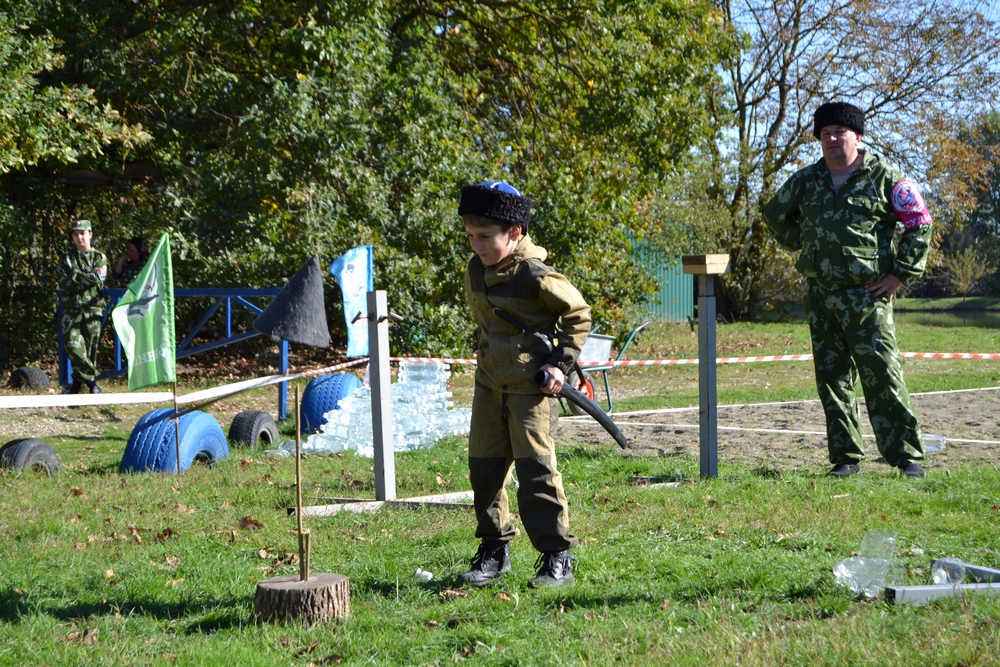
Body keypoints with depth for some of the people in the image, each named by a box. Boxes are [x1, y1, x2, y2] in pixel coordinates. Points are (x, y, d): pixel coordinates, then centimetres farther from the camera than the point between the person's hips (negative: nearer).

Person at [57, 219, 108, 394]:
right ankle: (91, 381, -2)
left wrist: (76, 277, -7)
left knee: (90, 349, 0)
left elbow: (99, 280, -7)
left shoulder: (99, 258, 9)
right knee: (73, 346, -14)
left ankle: (79, 381, 15)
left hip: (93, 309, 0)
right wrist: (89, 276, -6)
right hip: (72, 310, 0)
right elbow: (64, 283, -2)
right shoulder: (66, 260, 12)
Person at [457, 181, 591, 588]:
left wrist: (561, 363, -11)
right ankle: (493, 551, 21)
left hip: (531, 386, -7)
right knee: (484, 467, 8)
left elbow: (578, 314, -7)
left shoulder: (535, 275, -17)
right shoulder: (476, 271, 4)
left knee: (536, 469, -8)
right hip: (490, 385, 7)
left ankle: (557, 557, 1)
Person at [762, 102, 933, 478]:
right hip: (820, 295, 5)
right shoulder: (805, 181, 12)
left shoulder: (884, 177, -1)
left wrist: (900, 273, -4)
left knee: (882, 376, -9)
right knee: (832, 378, 5)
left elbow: (919, 222, 2)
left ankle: (906, 455, -3)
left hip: (868, 294, -5)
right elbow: (775, 214, 29)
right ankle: (846, 458, 11)